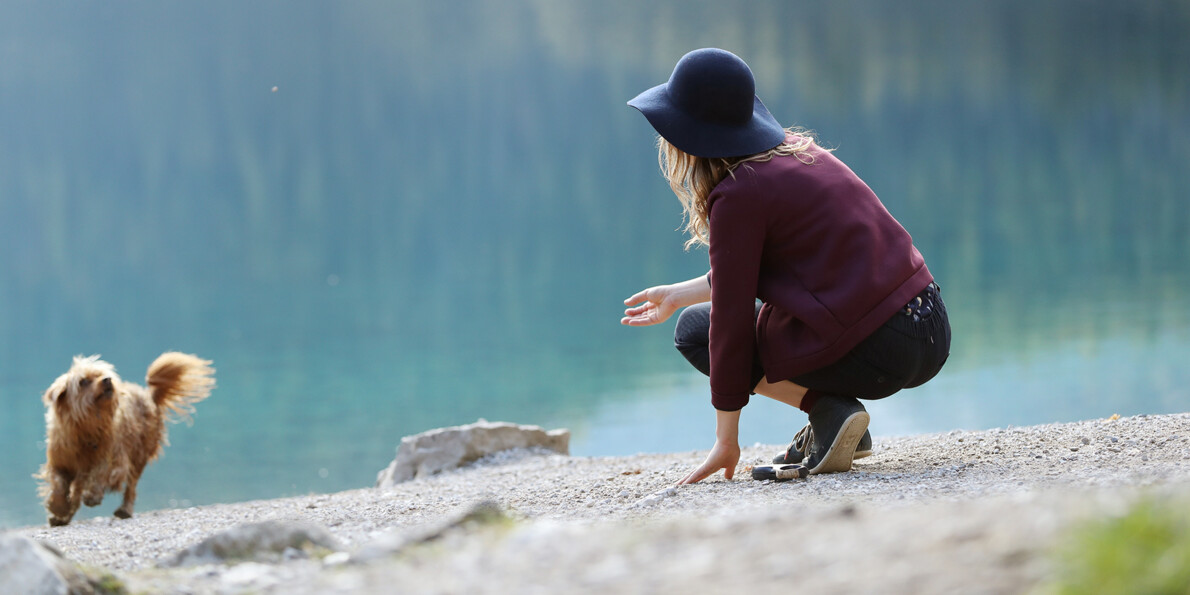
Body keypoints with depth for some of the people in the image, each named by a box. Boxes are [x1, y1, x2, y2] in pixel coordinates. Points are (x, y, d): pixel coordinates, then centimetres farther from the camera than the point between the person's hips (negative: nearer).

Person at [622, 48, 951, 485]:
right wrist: (679, 294, 37)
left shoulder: (737, 194, -10)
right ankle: (840, 419, 15)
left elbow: (731, 317, -8)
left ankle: (829, 412, -5)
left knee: (696, 330, 10)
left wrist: (726, 441, -3)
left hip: (876, 356, -9)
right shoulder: (795, 149, 16)